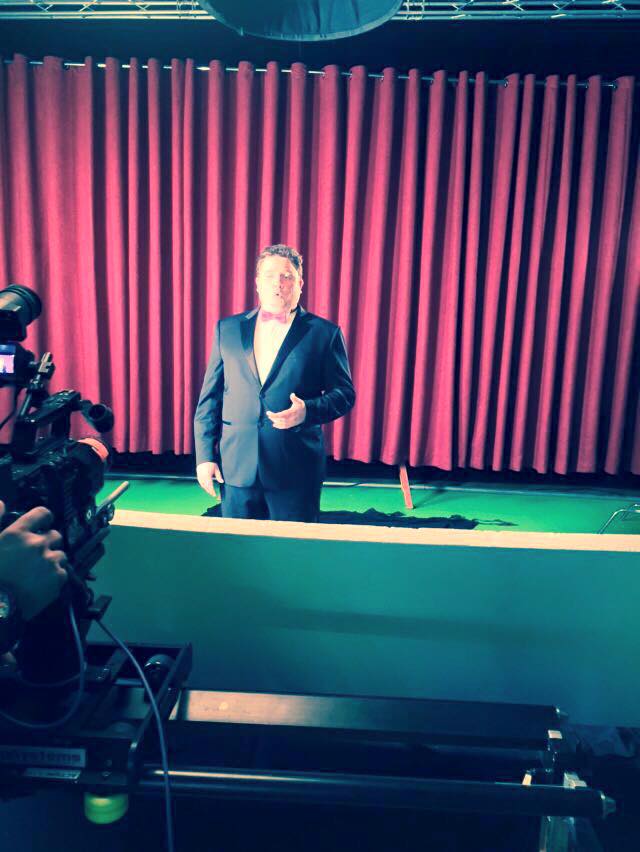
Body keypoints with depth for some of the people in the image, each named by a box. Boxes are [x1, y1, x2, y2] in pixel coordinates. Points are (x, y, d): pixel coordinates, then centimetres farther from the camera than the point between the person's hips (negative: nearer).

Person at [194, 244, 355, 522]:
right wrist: (204, 455, 2)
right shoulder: (227, 329, 7)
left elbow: (344, 393, 1)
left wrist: (308, 411, -18)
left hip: (297, 469, -2)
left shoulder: (325, 333, 0)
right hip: (236, 466, 2)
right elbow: (210, 397, 8)